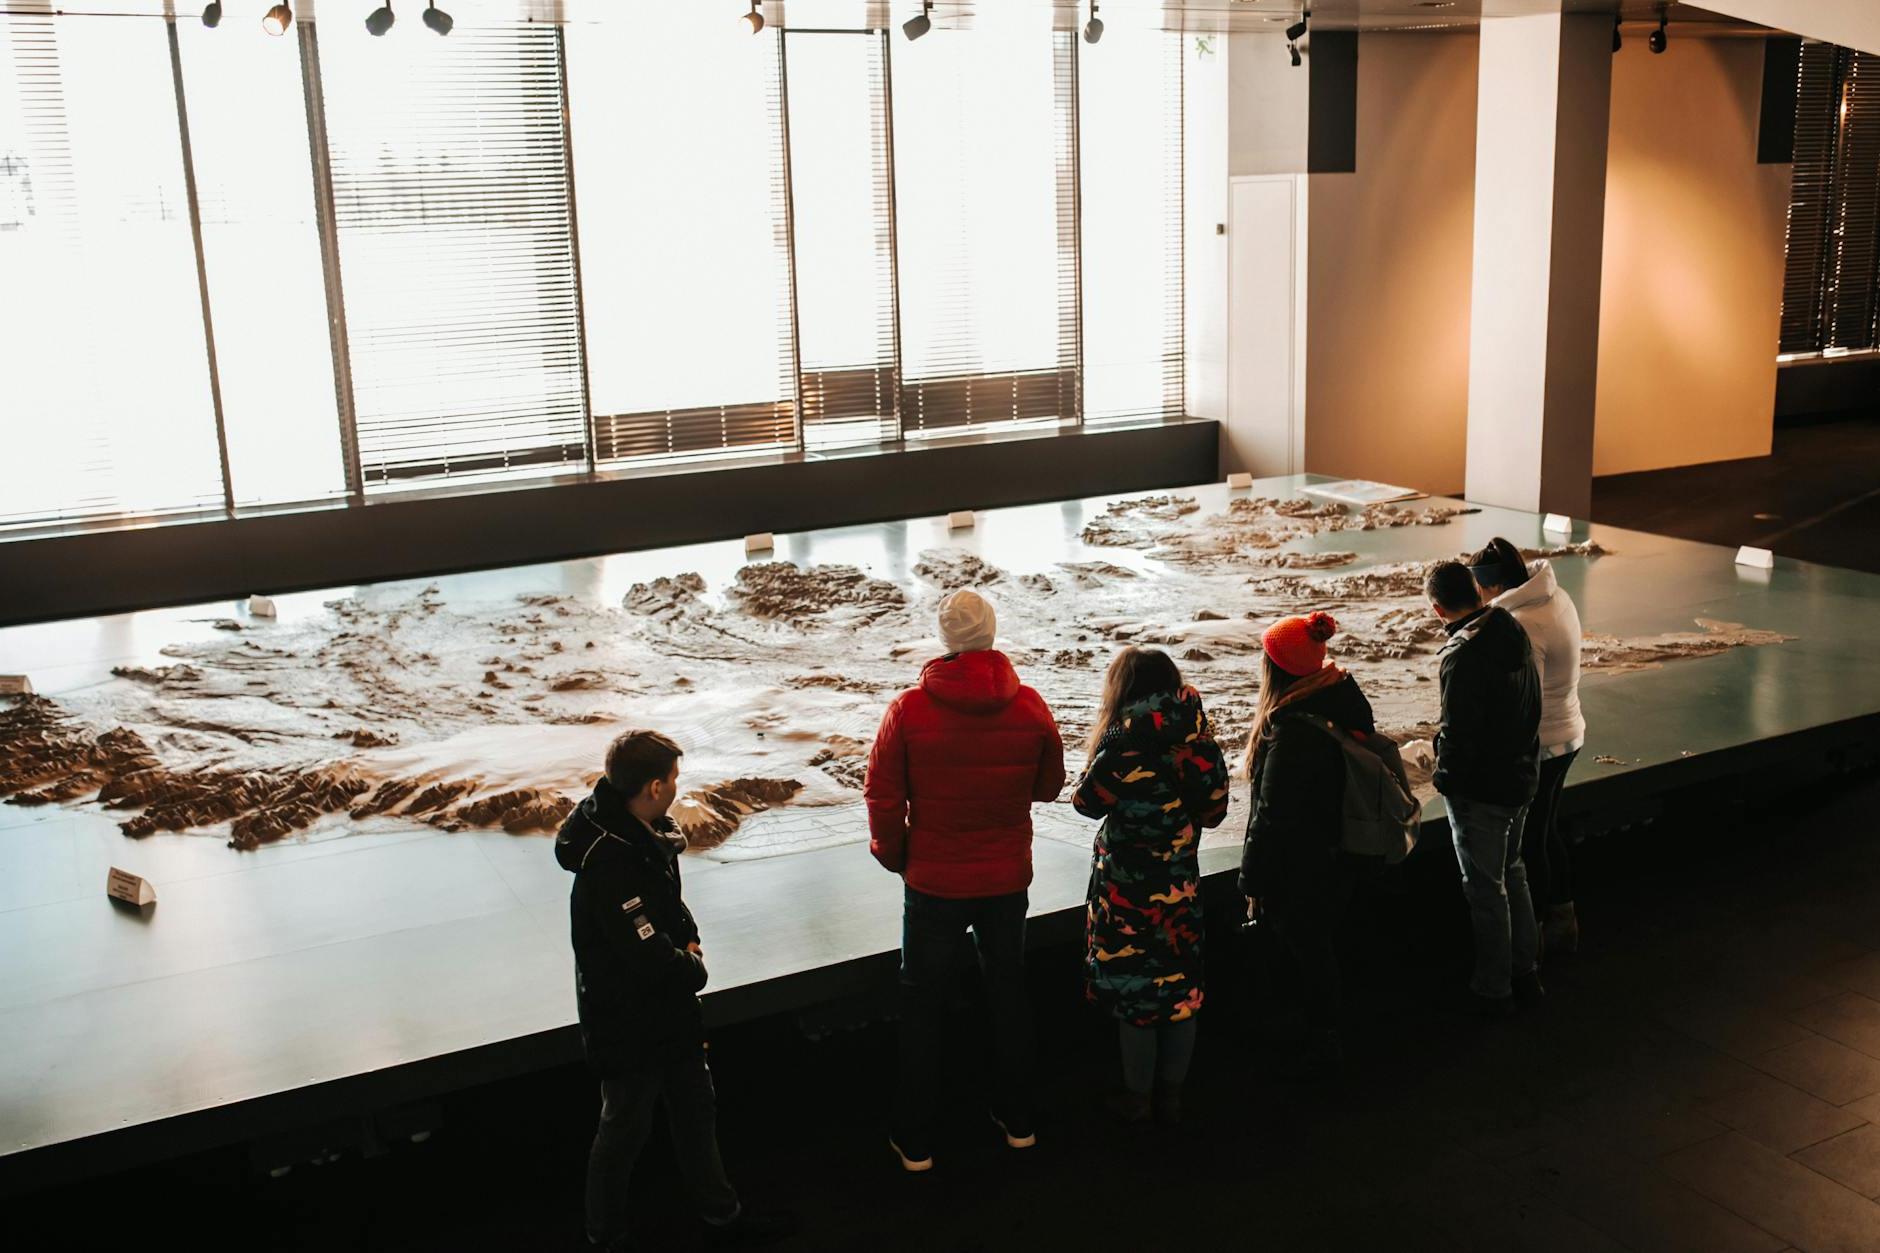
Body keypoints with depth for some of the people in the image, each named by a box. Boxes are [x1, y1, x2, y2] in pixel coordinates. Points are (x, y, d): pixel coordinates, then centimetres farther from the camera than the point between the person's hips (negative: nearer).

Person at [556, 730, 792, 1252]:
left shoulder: (650, 833, -4)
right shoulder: (608, 864, -33)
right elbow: (651, 959, -32)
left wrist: (689, 940, -5)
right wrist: (694, 969, -12)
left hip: (670, 1010, 9)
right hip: (627, 1022, -9)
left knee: (696, 1109, 22)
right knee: (625, 1130, 12)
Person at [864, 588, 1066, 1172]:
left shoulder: (909, 709, -17)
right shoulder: (1029, 706, -10)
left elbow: (883, 796, -12)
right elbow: (1049, 785, 3)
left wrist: (894, 855, 5)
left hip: (934, 882, -2)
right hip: (1007, 879, 2)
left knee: (923, 1004, 12)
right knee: (1008, 992, 21)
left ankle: (916, 1140, 20)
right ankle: (1017, 1119, 34)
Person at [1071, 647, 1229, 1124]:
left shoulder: (1125, 737, -16)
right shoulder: (1198, 737, -2)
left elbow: (1089, 800, -12)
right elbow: (1214, 809, 2)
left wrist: (1100, 752, 1)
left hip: (1128, 888, -5)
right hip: (1181, 884, 5)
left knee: (1133, 992, 8)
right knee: (1179, 989, 14)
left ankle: (1138, 1097, 21)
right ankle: (1170, 1094, 26)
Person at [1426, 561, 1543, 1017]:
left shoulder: (1462, 655, -28)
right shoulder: (1512, 630, -2)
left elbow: (1457, 732, -25)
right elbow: (1529, 708, 8)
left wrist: (1444, 777, -7)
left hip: (1480, 790, -8)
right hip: (1521, 776, 8)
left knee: (1486, 889, 6)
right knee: (1511, 872, 24)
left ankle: (1493, 990, 19)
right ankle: (1525, 969, 37)